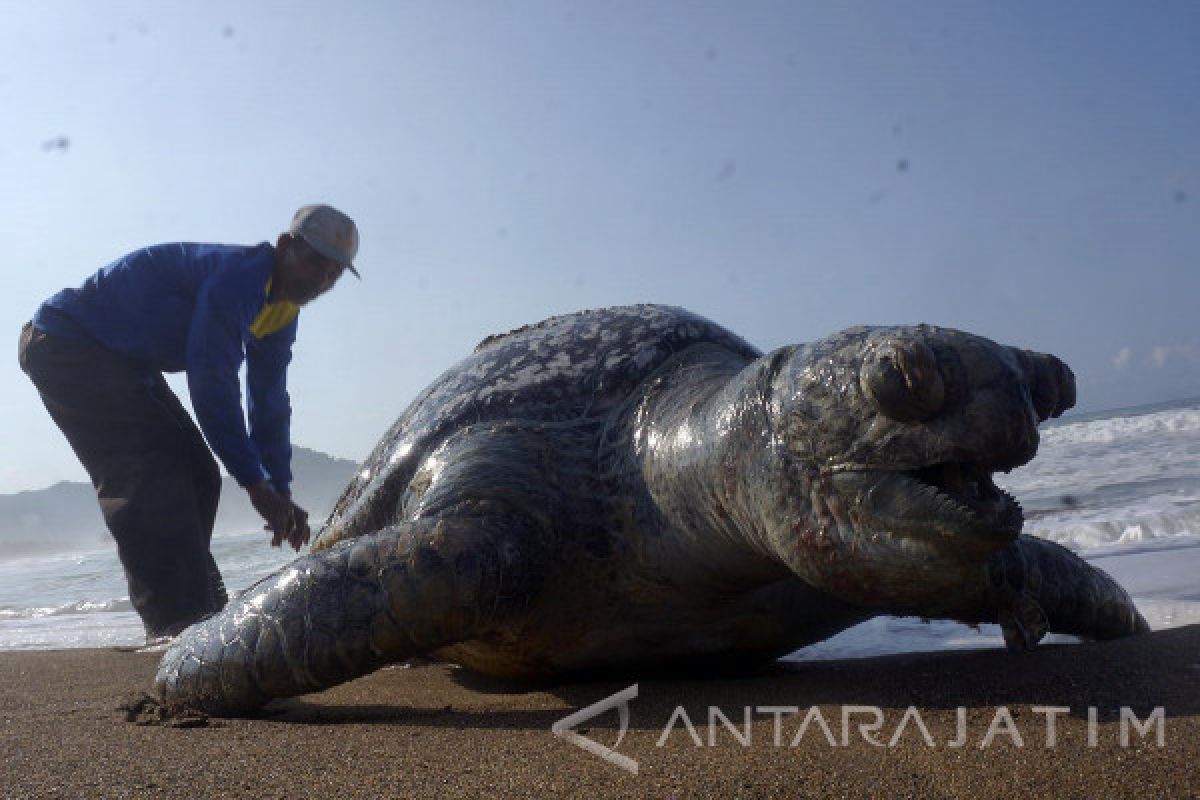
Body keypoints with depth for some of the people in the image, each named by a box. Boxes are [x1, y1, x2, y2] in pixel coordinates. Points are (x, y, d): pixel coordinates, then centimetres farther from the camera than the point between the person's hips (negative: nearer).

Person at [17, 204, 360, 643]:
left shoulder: (283, 309, 2)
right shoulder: (236, 276, -28)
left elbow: (269, 403, 5)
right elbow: (212, 385, -32)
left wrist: (282, 492, -1)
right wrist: (256, 483, -29)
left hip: (122, 360, 10)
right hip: (64, 342, -10)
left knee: (196, 475, 4)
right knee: (149, 474, -22)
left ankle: (200, 611, 9)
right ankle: (178, 620, -24)